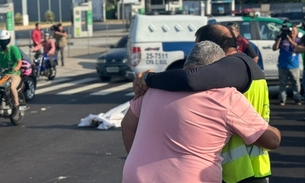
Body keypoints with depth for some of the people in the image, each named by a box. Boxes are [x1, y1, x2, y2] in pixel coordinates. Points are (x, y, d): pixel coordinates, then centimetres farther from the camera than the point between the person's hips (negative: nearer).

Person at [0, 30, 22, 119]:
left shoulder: (13, 49, -6)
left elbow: (19, 61, -15)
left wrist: (17, 67, -37)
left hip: (14, 74, -5)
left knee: (12, 87, -33)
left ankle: (16, 107, -18)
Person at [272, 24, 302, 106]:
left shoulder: (298, 41, 4)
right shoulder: (283, 40, 3)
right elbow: (274, 48, -2)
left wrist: (290, 40, -19)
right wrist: (279, 38, -9)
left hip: (294, 66, 0)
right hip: (283, 66, 0)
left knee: (296, 83, 4)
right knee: (282, 84, 3)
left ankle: (297, 99, 13)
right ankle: (282, 99, 8)